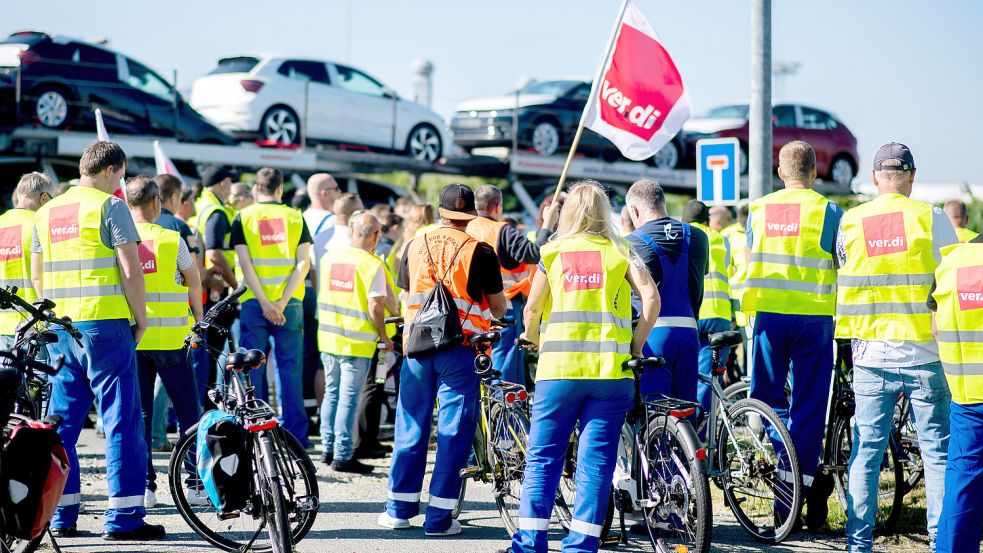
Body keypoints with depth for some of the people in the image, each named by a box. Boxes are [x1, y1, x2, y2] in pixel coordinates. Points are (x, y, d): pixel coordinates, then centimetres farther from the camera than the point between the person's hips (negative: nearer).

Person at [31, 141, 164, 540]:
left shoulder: (46, 212, 14)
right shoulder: (110, 207, -7)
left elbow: (37, 276, 18)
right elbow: (130, 271, -13)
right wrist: (141, 318, -3)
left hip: (59, 328, 7)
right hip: (105, 324, -7)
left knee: (62, 420, 11)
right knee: (121, 418, -3)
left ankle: (61, 516, 13)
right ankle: (124, 517, -5)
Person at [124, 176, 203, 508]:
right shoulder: (171, 240, -5)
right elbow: (193, 283, 8)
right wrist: (199, 318, 25)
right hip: (168, 338, -2)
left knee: (137, 411, 7)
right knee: (187, 409, 7)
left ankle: (144, 485, 5)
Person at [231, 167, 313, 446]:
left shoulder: (243, 218, 2)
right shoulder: (296, 217, 6)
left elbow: (245, 264, -8)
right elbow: (303, 264, -5)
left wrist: (264, 302, -11)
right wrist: (282, 301, -10)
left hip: (254, 303, -1)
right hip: (290, 302, 1)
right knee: (290, 368, 4)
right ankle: (296, 437, 4)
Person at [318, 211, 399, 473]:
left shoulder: (329, 257, 5)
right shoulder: (373, 264, -13)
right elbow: (375, 306, -17)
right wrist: (383, 336, -6)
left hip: (328, 336, 6)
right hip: (357, 343, -6)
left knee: (332, 393, 17)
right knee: (349, 399, -1)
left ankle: (328, 449, 23)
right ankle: (343, 456, 2)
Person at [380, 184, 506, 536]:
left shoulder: (415, 245, 6)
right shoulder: (480, 251, -7)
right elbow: (498, 307, 0)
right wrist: (492, 316, 22)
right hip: (459, 346, -4)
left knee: (412, 425, 12)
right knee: (454, 430, 3)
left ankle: (399, 509, 17)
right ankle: (439, 516, 3)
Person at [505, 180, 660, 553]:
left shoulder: (552, 252, 8)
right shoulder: (620, 253, 9)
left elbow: (532, 309, 5)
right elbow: (651, 297, -5)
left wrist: (534, 341, 23)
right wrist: (635, 346, 5)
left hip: (559, 368, 0)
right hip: (611, 369, 0)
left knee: (542, 456, 6)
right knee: (596, 460, 3)